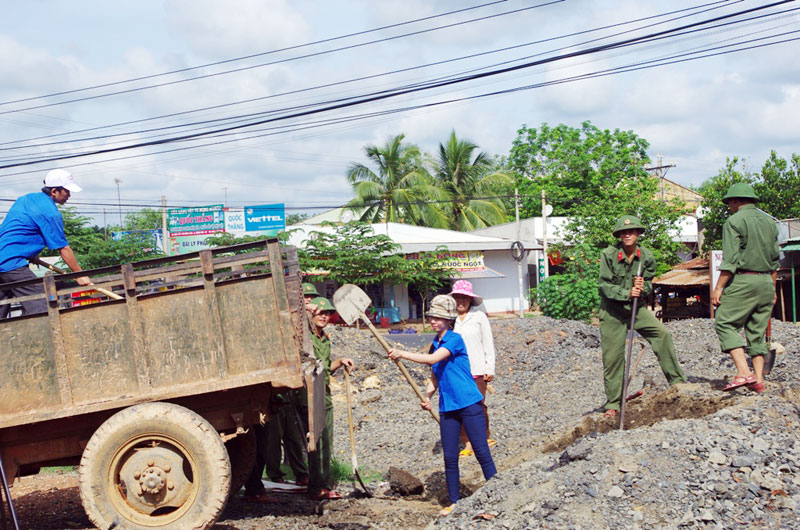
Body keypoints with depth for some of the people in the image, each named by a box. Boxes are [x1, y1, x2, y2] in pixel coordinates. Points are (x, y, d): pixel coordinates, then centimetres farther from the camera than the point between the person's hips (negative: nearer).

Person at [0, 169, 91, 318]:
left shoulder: (26, 198, 16)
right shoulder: (51, 213, -11)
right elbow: (63, 249, -9)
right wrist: (80, 274, -2)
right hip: (13, 264, -10)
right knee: (39, 306, -11)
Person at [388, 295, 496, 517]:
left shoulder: (455, 339, -10)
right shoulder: (435, 344, 13)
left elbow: (433, 359, -23)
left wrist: (402, 353, -19)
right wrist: (427, 396, 3)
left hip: (469, 404, -7)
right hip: (447, 407, 7)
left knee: (482, 452, -4)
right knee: (450, 458, 7)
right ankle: (454, 502, 16)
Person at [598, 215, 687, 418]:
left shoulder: (646, 256, -4)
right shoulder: (608, 255, -13)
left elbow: (649, 285, 5)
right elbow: (604, 285, -13)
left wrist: (642, 287, -19)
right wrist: (627, 293, -26)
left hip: (636, 307, 3)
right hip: (612, 310, -3)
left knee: (662, 334, -17)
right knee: (613, 356, -2)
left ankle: (677, 382, -5)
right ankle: (612, 404, 10)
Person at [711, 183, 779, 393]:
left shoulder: (735, 221, -6)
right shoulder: (769, 221, 16)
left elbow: (731, 260, -13)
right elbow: (774, 259, 17)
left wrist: (718, 287, -12)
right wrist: (773, 288, 22)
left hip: (744, 280, -7)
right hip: (766, 281, 7)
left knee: (725, 323, -3)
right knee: (757, 330, 11)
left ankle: (743, 372, -17)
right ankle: (759, 379, 7)